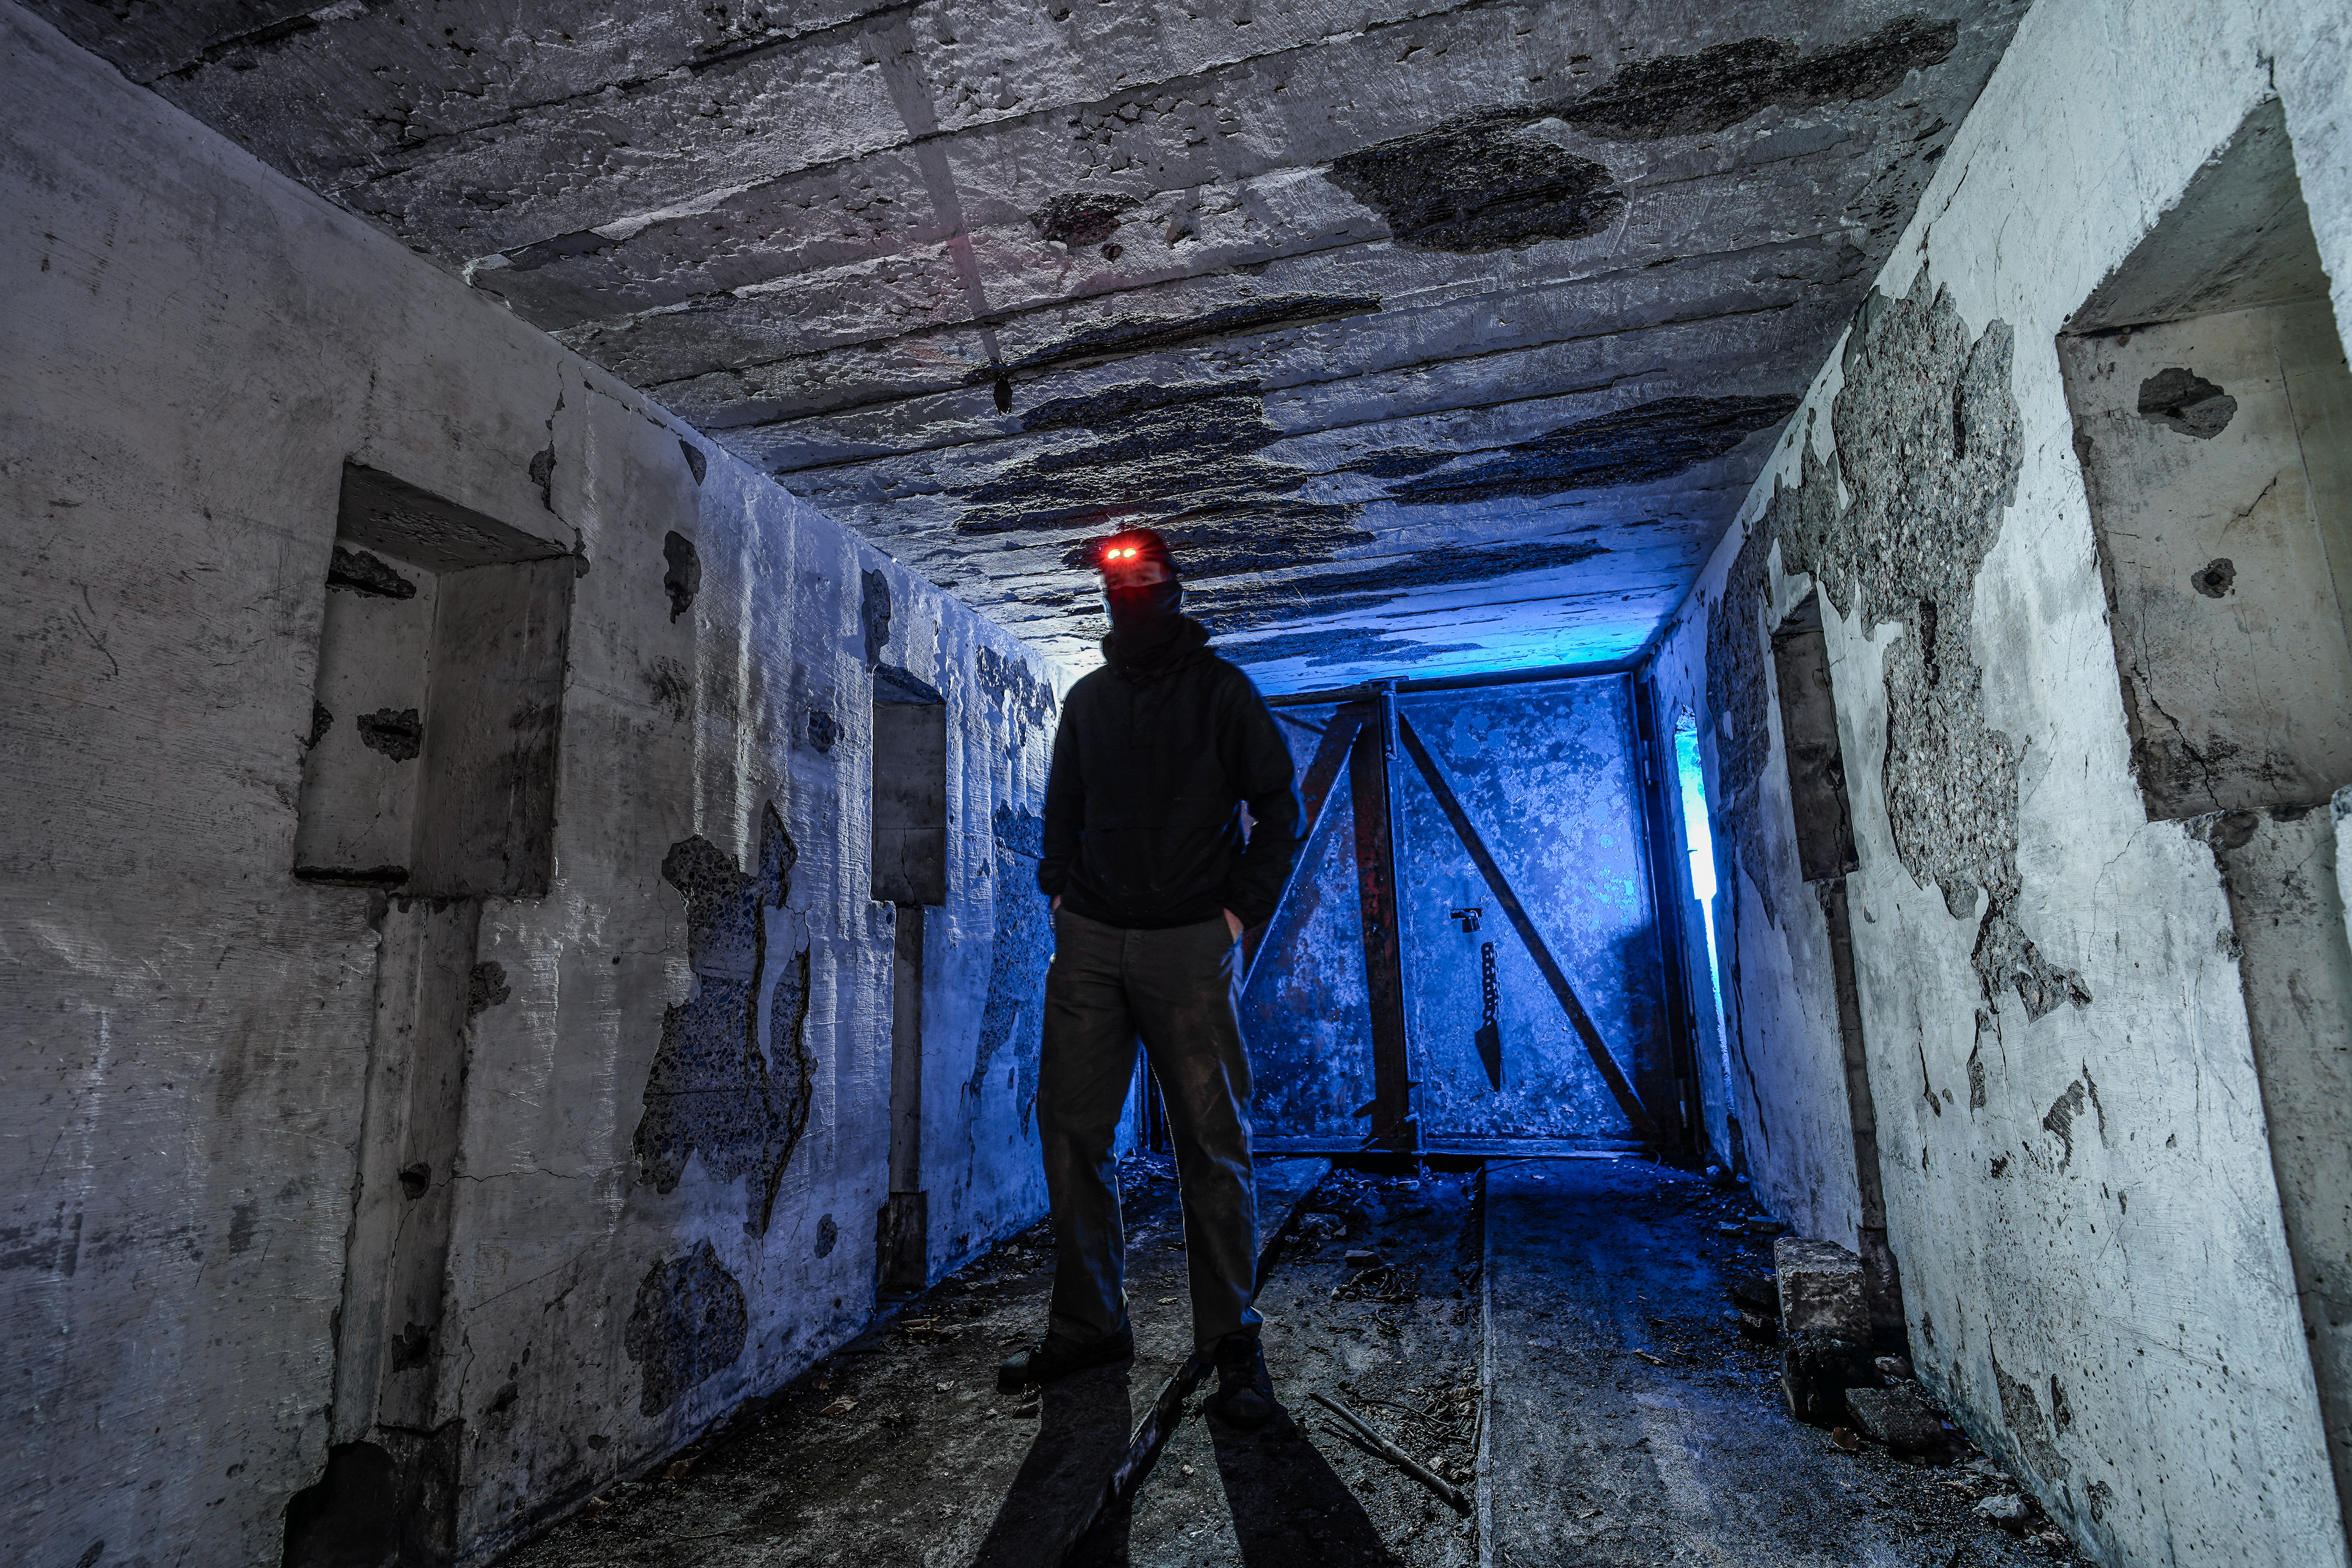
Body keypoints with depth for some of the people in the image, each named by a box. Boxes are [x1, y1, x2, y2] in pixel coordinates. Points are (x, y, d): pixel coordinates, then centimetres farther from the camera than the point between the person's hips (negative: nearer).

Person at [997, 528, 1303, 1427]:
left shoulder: (1220, 690, 3)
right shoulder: (1088, 700, 15)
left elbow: (1278, 806, 2)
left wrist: (1244, 908, -6)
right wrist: (1060, 891, 9)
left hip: (1190, 947, -4)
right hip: (1089, 943, 4)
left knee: (1211, 1145, -1)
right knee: (1070, 1132, 5)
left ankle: (1231, 1342, 14)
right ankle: (1088, 1326, 20)